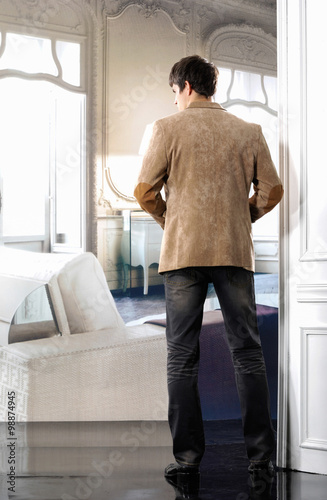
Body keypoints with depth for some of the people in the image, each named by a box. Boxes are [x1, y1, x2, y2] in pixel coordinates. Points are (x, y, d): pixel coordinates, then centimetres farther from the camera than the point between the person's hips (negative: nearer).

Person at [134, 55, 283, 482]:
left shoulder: (169, 128, -1)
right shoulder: (249, 131, 7)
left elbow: (144, 192, -4)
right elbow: (272, 191, 6)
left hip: (183, 252, -2)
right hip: (236, 252, 2)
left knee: (182, 356, 4)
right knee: (248, 352, 7)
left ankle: (187, 456, 5)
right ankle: (260, 455, 8)